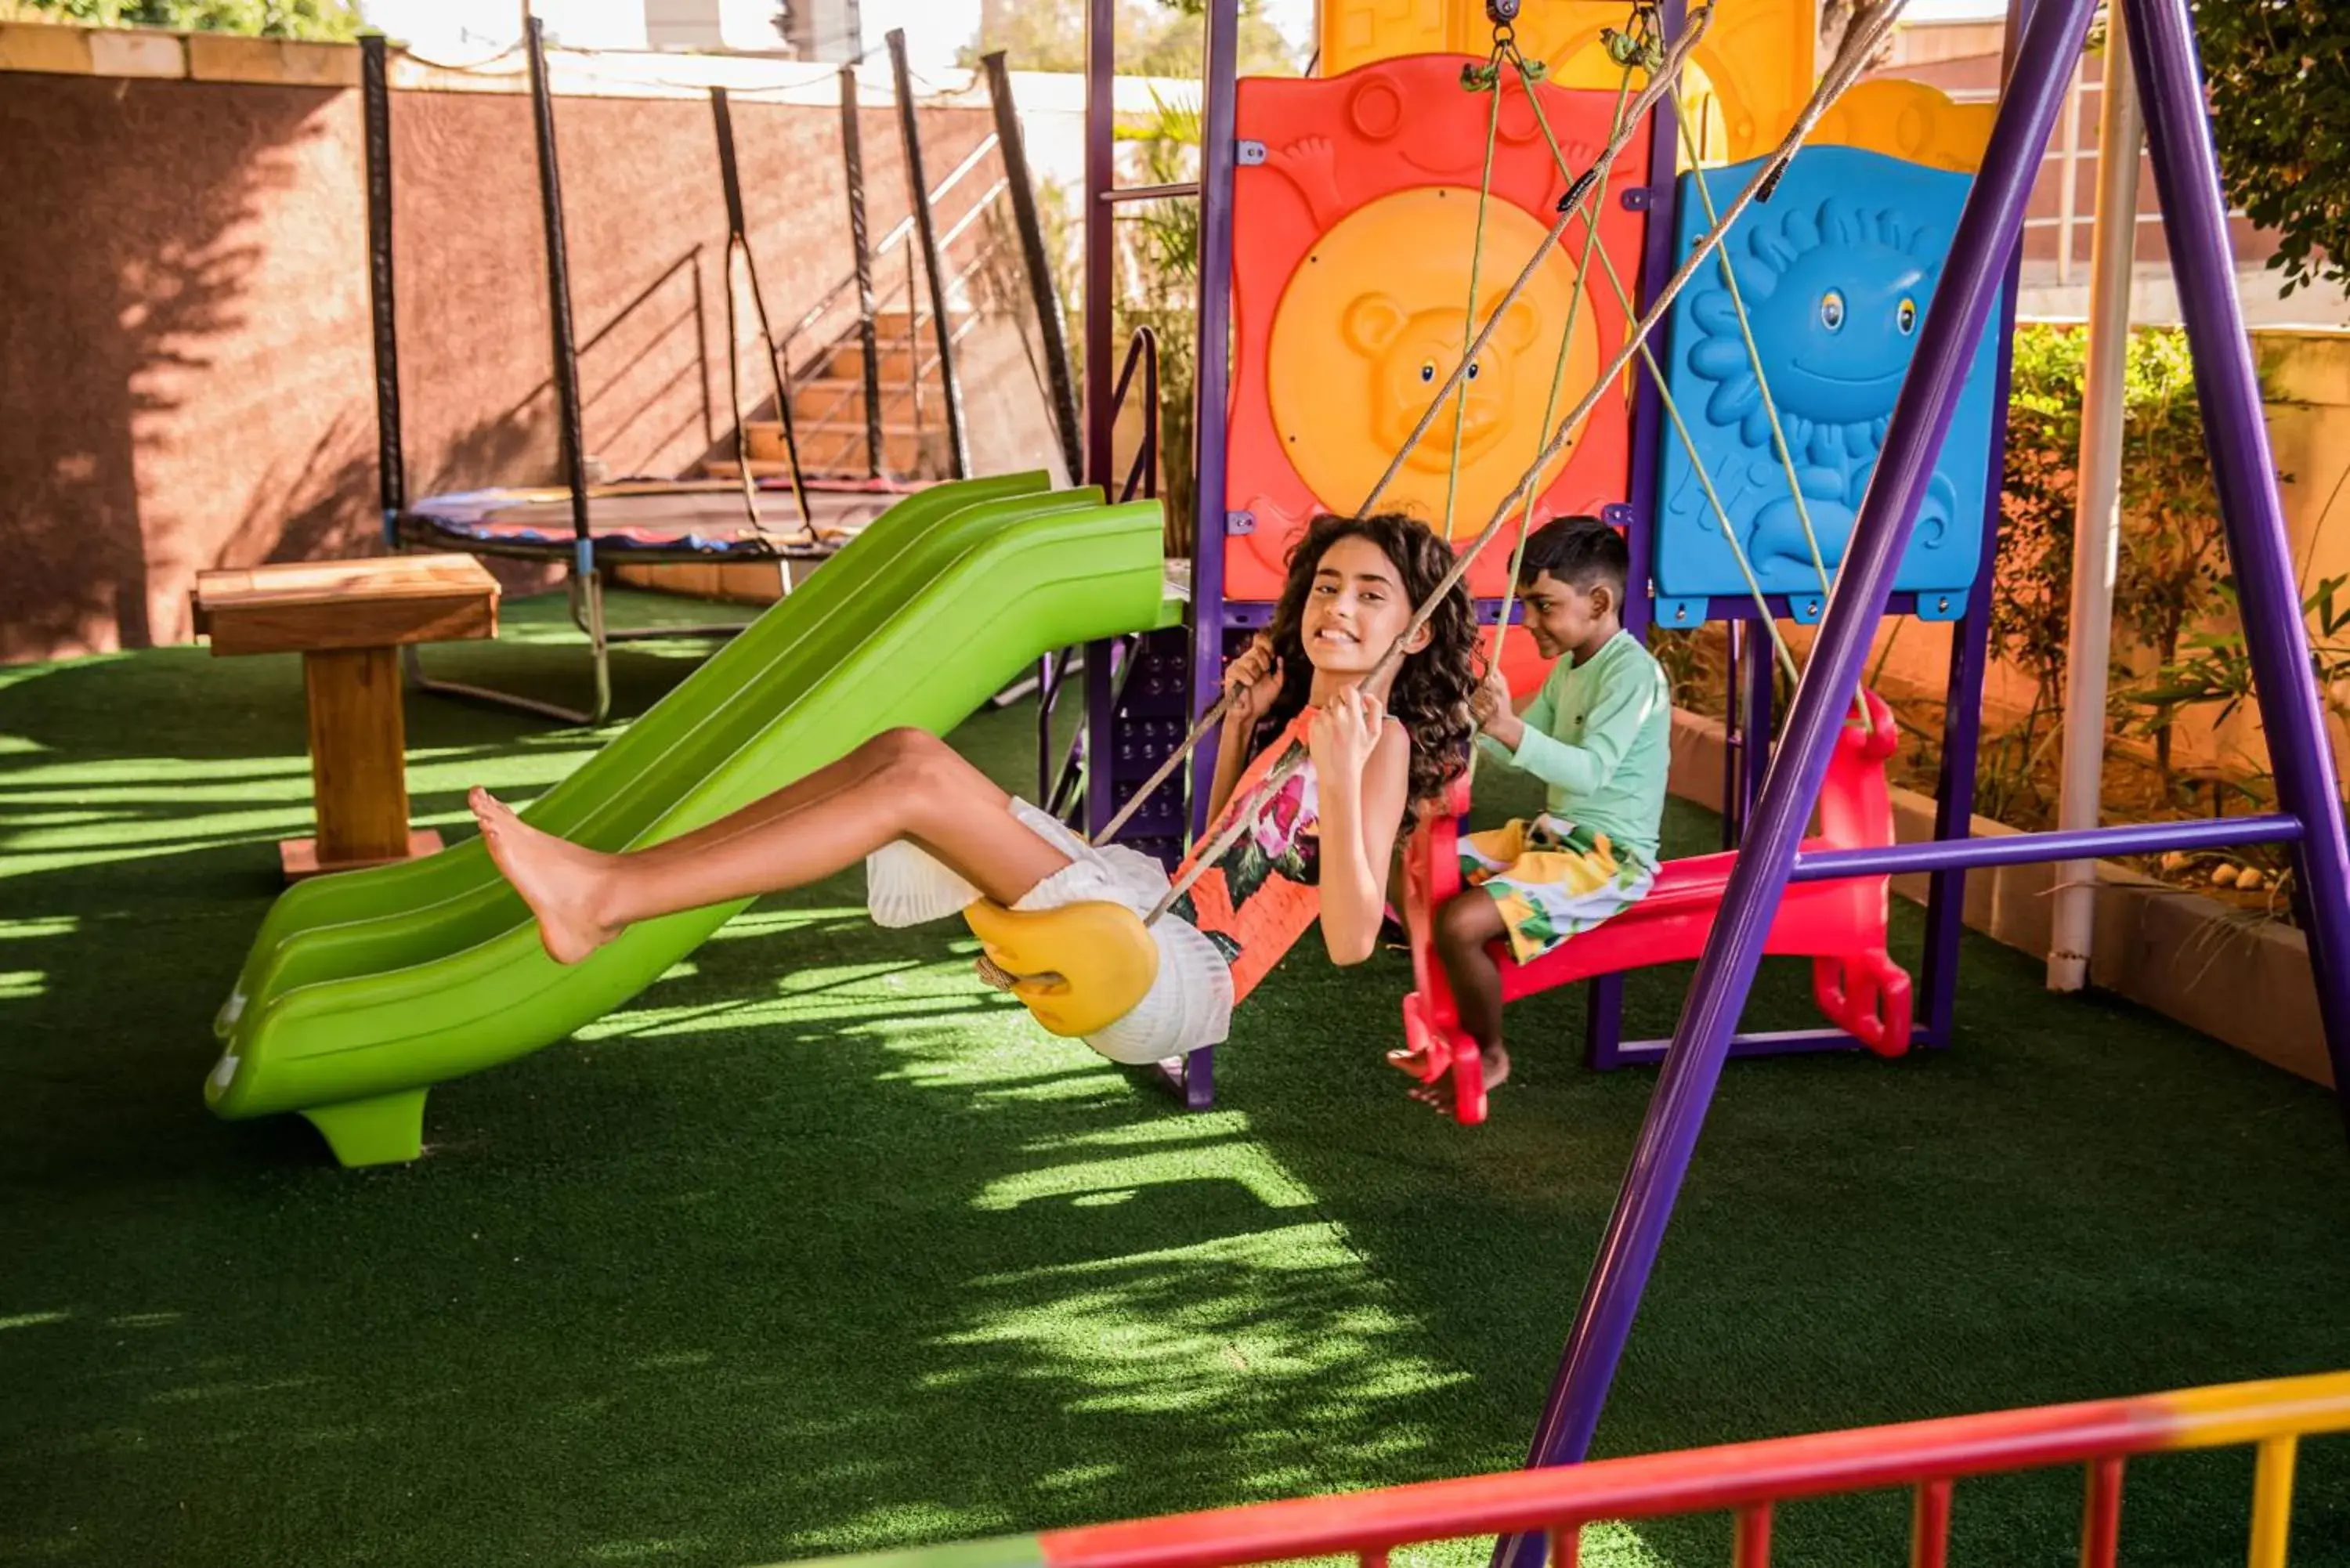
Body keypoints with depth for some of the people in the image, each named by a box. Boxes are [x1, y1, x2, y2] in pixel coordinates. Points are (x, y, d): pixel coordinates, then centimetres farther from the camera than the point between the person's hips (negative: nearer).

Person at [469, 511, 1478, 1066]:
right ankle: (611, 883, -13)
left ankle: (610, 901, -24)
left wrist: (1339, 783, -30)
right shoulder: (1293, 715, 18)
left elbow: (1351, 939, -19)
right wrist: (1240, 722, 22)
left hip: (1182, 979, -9)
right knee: (906, 748, -8)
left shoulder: (1383, 744, -7)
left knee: (921, 781, -22)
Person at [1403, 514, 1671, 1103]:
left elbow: (1590, 771, -31)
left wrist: (1512, 729, -43)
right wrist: (1473, 718, 1)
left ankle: (1490, 1056, -2)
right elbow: (1523, 753, 18)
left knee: (1462, 923, -27)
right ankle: (1449, 1025, 13)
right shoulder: (1569, 665, 10)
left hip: (1609, 854, -10)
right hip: (1551, 834, 10)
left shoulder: (1633, 672, -18)